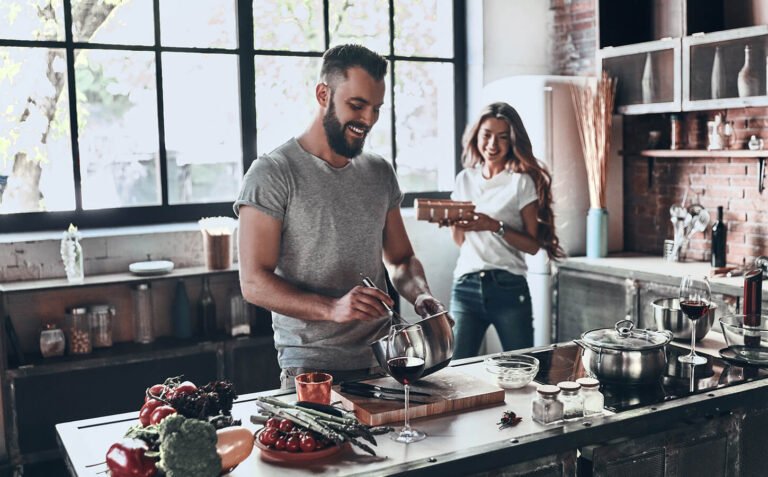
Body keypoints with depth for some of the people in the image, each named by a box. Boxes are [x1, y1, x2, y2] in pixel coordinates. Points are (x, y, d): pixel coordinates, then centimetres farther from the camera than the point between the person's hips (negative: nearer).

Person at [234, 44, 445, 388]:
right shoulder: (271, 174, -10)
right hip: (311, 369, -5)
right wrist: (331, 308, -29)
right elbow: (254, 283, -15)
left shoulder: (380, 173, 9)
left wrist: (421, 295, -5)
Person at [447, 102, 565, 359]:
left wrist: (495, 227, -17)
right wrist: (453, 223, -3)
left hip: (508, 287, -3)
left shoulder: (522, 182, -1)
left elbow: (533, 244, -4)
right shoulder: (465, 179, 11)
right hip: (465, 286, 3)